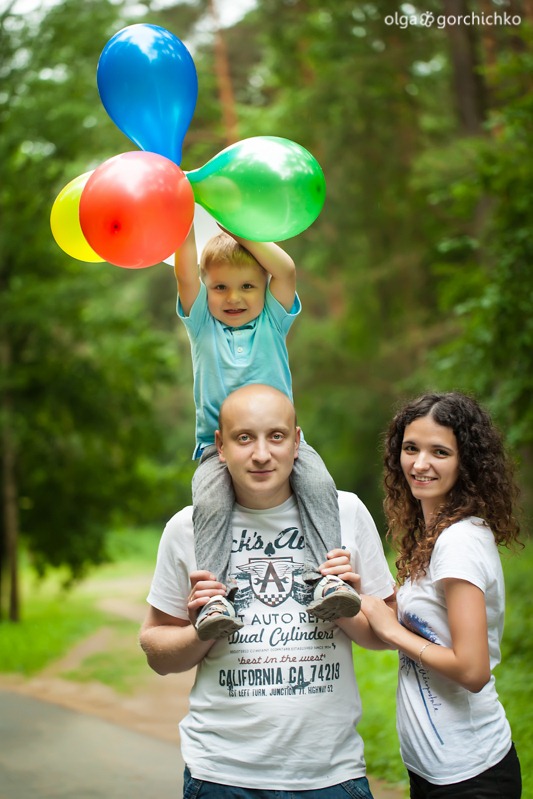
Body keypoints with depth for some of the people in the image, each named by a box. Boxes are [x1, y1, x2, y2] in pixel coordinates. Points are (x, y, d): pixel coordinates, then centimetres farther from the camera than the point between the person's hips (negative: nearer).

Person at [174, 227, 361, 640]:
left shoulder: (273, 321, 9)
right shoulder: (202, 322, 10)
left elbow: (286, 270, -8)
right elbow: (184, 272, -6)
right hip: (218, 446, 0)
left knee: (318, 483, -27)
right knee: (209, 502, -29)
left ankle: (327, 576, -33)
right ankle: (214, 595, -33)